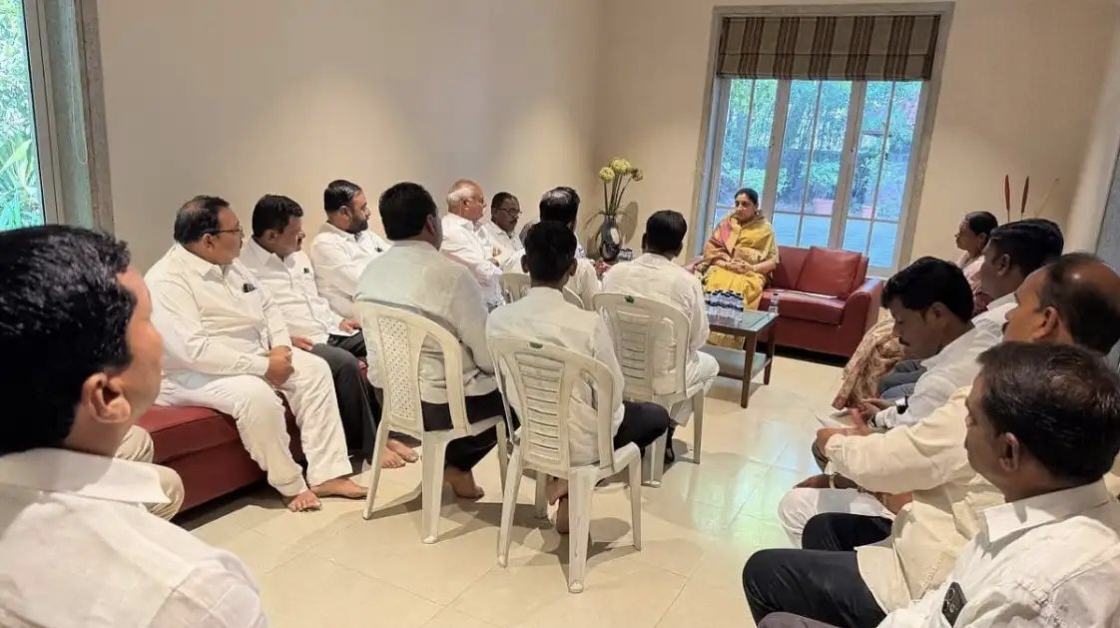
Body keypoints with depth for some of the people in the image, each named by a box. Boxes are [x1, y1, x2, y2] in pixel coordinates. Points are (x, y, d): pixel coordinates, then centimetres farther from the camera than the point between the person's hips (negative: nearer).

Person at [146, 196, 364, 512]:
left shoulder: (231, 265, 8)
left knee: (314, 369, -6)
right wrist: (263, 366, -26)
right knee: (256, 394, -35)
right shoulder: (166, 281, -20)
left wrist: (281, 346, -6)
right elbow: (193, 349, -29)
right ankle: (290, 484, -14)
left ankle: (327, 474, -9)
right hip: (195, 374, -9)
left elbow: (268, 306, 14)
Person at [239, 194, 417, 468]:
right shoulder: (245, 268, -7)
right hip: (300, 344, -8)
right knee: (346, 363, -33)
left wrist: (338, 321, 12)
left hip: (330, 333, 8)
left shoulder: (298, 257, 20)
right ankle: (369, 444, -17)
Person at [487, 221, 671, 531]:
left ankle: (563, 477, 18)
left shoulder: (498, 319, -15)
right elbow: (612, 395, -14)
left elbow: (509, 387, 0)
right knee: (658, 415, 22)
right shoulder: (589, 323, -27)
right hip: (580, 441, -6)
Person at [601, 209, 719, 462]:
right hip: (662, 376, -3)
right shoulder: (687, 282, -14)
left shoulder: (614, 273, -5)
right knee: (709, 365, 27)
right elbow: (699, 338, -3)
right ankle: (664, 431, 19)